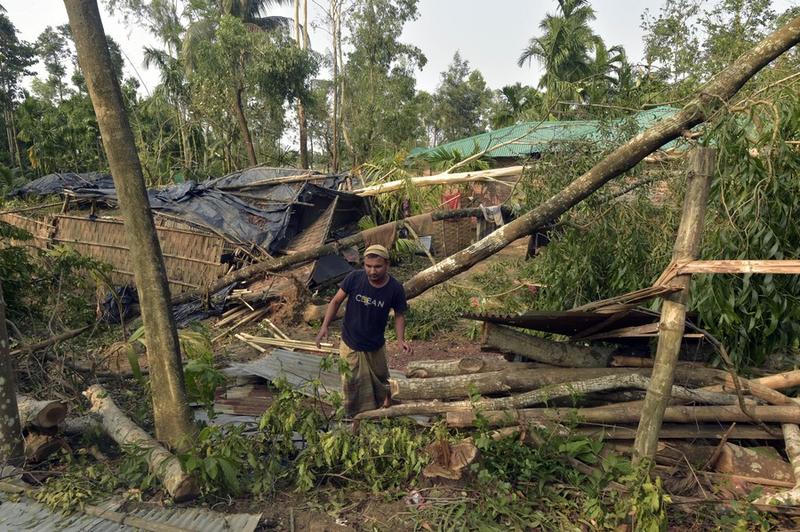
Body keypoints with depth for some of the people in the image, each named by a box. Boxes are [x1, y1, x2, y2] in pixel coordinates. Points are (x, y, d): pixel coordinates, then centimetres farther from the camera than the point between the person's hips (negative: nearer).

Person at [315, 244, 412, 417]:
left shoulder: (395, 288, -20)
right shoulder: (354, 278, -21)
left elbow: (399, 315, -5)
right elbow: (336, 301, -7)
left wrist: (401, 339, -19)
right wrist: (325, 326, -17)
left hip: (376, 346, 0)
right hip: (350, 344, 0)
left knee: (380, 379, 25)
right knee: (352, 384, 15)